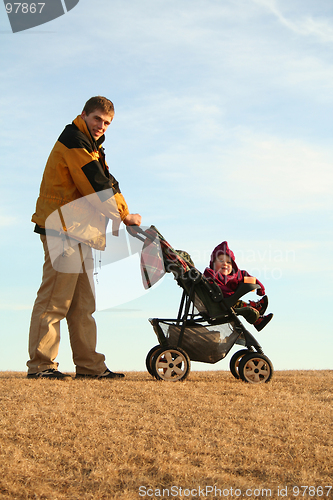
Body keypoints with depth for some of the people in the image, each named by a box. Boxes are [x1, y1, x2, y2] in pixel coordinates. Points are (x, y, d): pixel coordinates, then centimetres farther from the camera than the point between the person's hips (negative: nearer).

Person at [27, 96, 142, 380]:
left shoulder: (91, 146, 24)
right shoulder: (74, 141, -9)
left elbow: (106, 181, 17)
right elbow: (97, 185, -14)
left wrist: (123, 216, 2)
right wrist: (124, 215, -4)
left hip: (78, 232, 11)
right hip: (63, 230, -10)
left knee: (83, 302, 9)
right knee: (55, 299, -11)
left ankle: (89, 365, 12)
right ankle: (40, 364, -9)